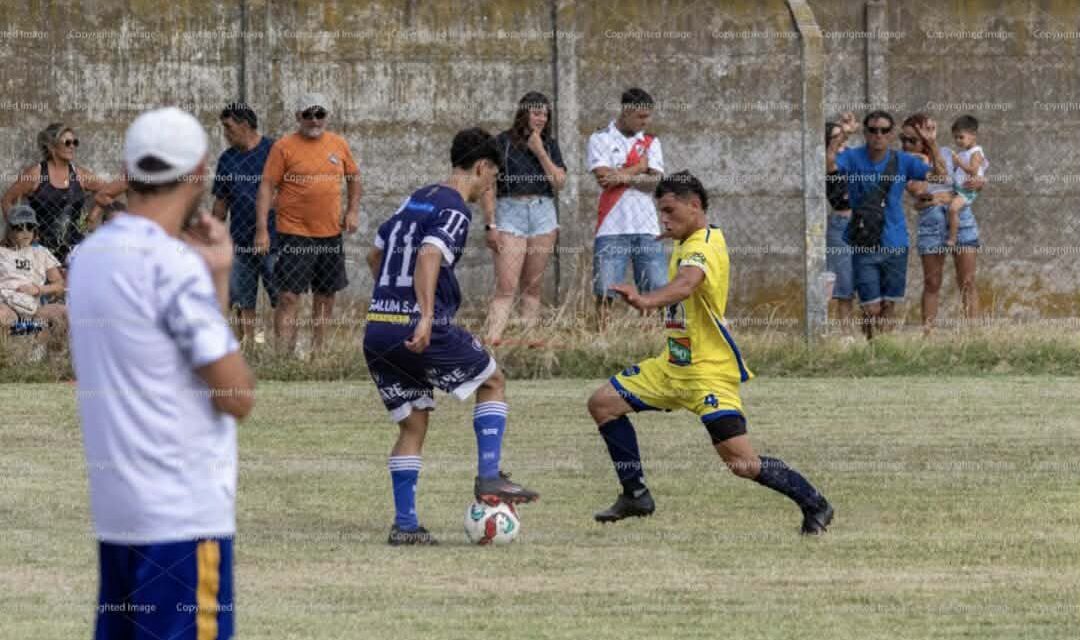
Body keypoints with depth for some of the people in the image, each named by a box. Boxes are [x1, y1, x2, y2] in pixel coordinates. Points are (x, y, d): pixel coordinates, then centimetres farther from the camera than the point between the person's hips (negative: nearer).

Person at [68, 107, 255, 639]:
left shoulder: (90, 255, 11)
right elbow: (237, 396, -11)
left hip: (114, 510, 8)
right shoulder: (174, 263, -14)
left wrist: (215, 277, 10)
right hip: (184, 515, -8)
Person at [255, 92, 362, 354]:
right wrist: (262, 230, -14)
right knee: (288, 297, -12)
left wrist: (353, 210, 10)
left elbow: (353, 175, 23)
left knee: (326, 296, 13)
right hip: (295, 234, -5)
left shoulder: (338, 144, 8)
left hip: (331, 233, 5)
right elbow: (266, 186, -7)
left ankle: (316, 349, 25)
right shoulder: (283, 147, -6)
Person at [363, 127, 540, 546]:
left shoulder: (416, 200, 19)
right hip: (420, 330, -8)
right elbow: (429, 257, -25)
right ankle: (488, 477, 1)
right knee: (493, 383, 13)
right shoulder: (455, 210, -7)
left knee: (412, 426, 14)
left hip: (377, 328, 8)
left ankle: (404, 524, 6)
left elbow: (375, 256, 28)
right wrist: (426, 317, -33)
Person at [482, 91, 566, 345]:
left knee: (532, 286, 5)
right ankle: (492, 340, -24)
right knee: (506, 287, -15)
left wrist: (540, 152, -7)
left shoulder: (549, 145, 12)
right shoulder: (503, 142, 0)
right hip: (510, 212, -4)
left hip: (543, 213, 4)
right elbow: (489, 186, -2)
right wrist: (490, 225, -9)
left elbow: (559, 182, 2)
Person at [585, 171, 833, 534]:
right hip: (674, 365, 10)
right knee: (603, 404, 6)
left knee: (742, 463, -15)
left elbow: (685, 285, -44)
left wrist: (646, 301, -61)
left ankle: (815, 507, 3)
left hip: (709, 371, -10)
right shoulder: (684, 245, 8)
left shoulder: (705, 247, -21)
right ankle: (636, 495, 14)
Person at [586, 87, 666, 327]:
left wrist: (625, 177, -13)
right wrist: (639, 167, -1)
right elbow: (603, 177, -10)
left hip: (646, 227, 3)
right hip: (612, 227, -3)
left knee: (657, 291, -2)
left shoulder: (651, 142, 14)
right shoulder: (600, 139, 5)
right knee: (604, 292, -6)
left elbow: (655, 181, 1)